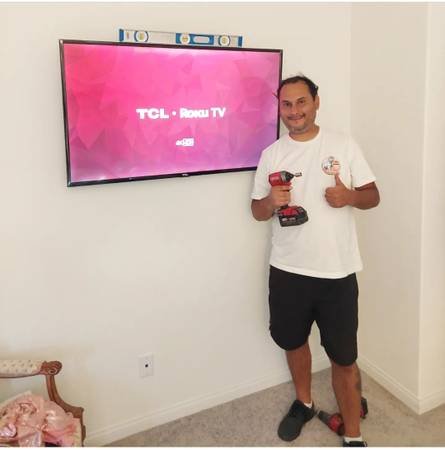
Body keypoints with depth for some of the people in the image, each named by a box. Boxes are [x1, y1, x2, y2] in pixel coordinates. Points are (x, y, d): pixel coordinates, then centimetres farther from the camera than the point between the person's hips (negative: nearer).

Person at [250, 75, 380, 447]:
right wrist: (272, 201, -17)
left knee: (344, 357, 5)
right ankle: (304, 403, 46)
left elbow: (373, 196, 3)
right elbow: (258, 211, 7)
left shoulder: (344, 145, -1)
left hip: (337, 272, -2)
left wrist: (350, 196, -20)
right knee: (294, 342, 20)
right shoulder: (272, 154, 4)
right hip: (287, 270, 3)